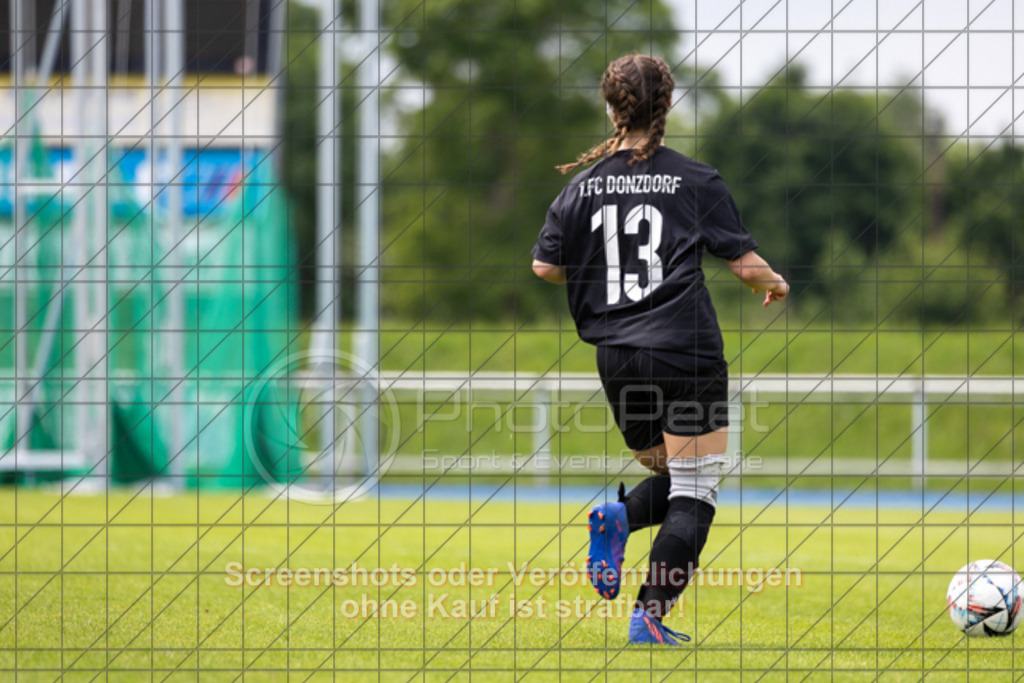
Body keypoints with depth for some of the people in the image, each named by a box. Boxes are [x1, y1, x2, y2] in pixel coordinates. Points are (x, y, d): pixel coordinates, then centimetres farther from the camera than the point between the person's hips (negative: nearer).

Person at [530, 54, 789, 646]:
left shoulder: (586, 184, 5)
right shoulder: (696, 180, -4)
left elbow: (546, 267, 6)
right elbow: (745, 264, -2)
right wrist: (776, 284, 20)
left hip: (616, 354, 5)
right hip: (686, 352, -4)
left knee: (670, 479, 22)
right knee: (694, 494, 1)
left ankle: (618, 520, -9)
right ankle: (650, 616, -11)